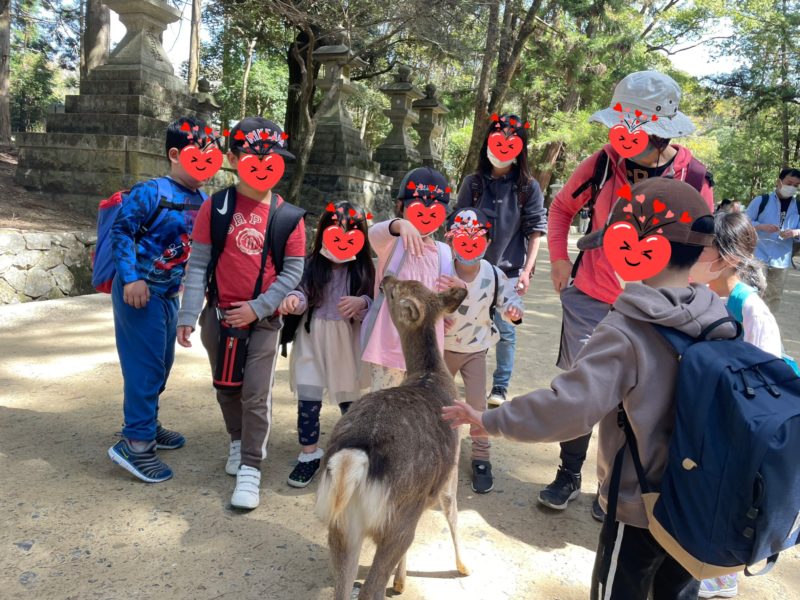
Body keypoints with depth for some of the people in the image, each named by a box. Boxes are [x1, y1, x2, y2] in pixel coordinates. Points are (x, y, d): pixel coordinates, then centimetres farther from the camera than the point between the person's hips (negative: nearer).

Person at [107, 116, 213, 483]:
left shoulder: (202, 200, 7)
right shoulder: (151, 191, -14)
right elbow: (121, 232, -15)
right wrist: (130, 277, -22)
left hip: (169, 294, 8)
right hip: (140, 291, -8)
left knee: (161, 364, 16)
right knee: (145, 365, -7)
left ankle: (147, 426, 32)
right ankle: (134, 443, 1)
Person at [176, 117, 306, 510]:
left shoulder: (288, 216, -5)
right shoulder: (216, 207, -3)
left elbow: (293, 270, -5)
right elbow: (198, 264, -2)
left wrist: (257, 308, -13)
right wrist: (188, 315, -7)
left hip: (263, 319, -2)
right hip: (218, 314, 2)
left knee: (256, 395, -1)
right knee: (226, 388, 17)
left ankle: (249, 468, 11)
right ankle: (239, 440, 42)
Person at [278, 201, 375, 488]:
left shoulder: (363, 269, -2)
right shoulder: (312, 264, -2)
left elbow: (372, 307, -4)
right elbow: (303, 295, -8)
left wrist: (361, 303, -25)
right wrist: (293, 300, -30)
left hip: (347, 340, 0)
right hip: (313, 338, 0)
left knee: (349, 399, 14)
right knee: (308, 399, -3)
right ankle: (309, 454, 15)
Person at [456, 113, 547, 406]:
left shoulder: (528, 187, -1)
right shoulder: (473, 183, 4)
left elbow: (536, 230, 0)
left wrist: (527, 270, -6)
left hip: (510, 270, -2)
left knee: (504, 331, 2)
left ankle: (500, 387, 17)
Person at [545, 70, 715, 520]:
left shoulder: (694, 178, -10)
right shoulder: (605, 162, -8)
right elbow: (562, 207, 9)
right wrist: (559, 259, 1)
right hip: (589, 298, 1)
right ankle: (569, 475, 28)